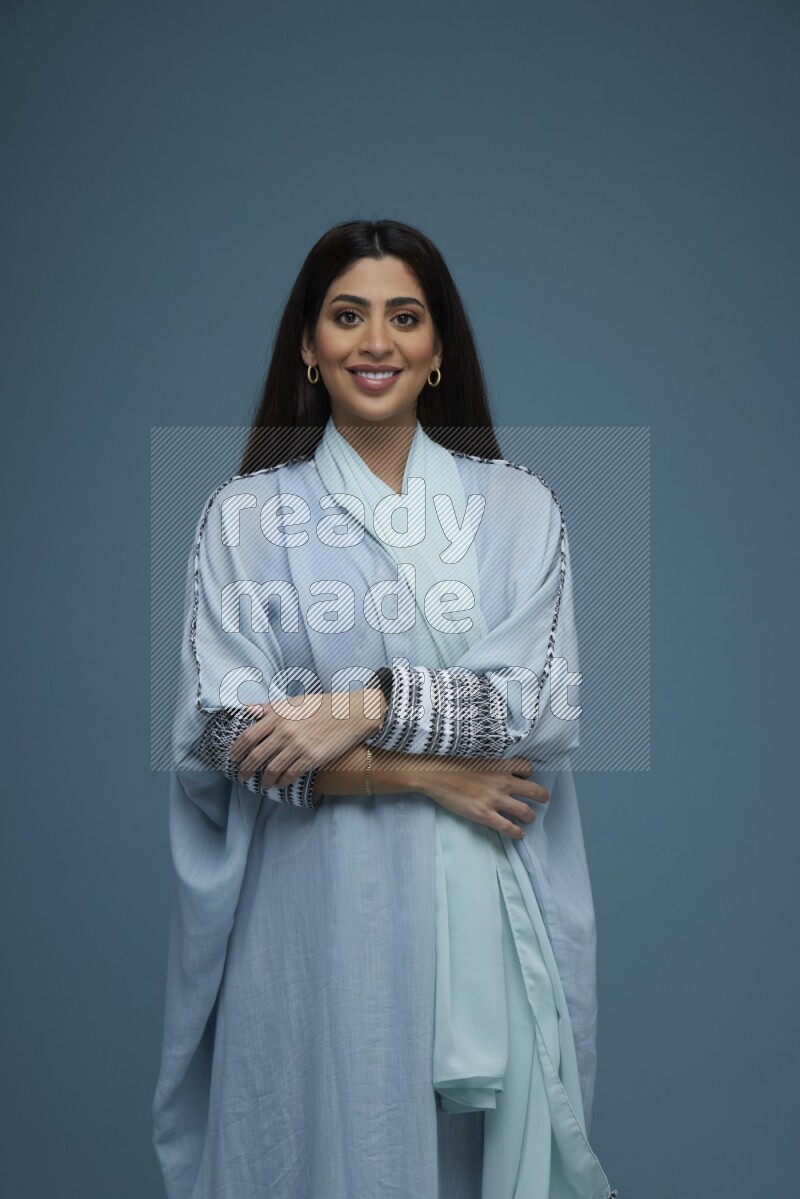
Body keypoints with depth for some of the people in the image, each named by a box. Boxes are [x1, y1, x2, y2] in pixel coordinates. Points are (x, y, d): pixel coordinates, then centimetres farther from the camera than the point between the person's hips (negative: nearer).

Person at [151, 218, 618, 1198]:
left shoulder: (517, 505, 4)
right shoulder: (244, 514, 0)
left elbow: (543, 704, -5)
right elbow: (222, 728, -8)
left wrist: (368, 708, -17)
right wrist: (428, 773, -12)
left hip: (484, 906, 1)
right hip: (317, 906, -1)